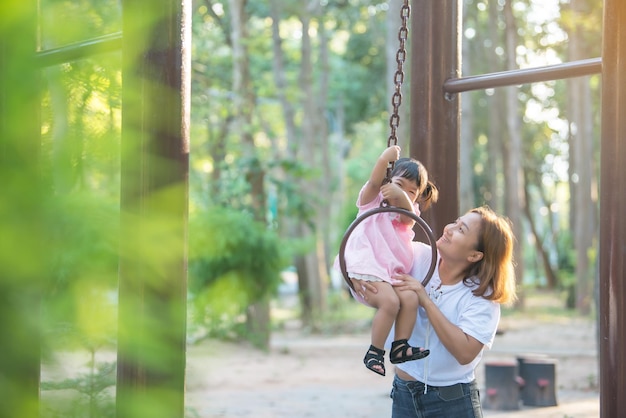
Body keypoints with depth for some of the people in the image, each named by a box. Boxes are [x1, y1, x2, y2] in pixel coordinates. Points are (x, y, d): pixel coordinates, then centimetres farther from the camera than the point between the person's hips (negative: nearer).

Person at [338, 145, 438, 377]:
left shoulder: (408, 211, 20)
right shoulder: (372, 199, 11)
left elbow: (409, 217, -6)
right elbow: (374, 182, -13)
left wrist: (402, 197, -26)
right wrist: (385, 158, -29)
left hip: (392, 271, 6)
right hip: (365, 269, -6)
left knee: (410, 298, -19)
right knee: (390, 301, -25)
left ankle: (400, 347, -8)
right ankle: (374, 352, -14)